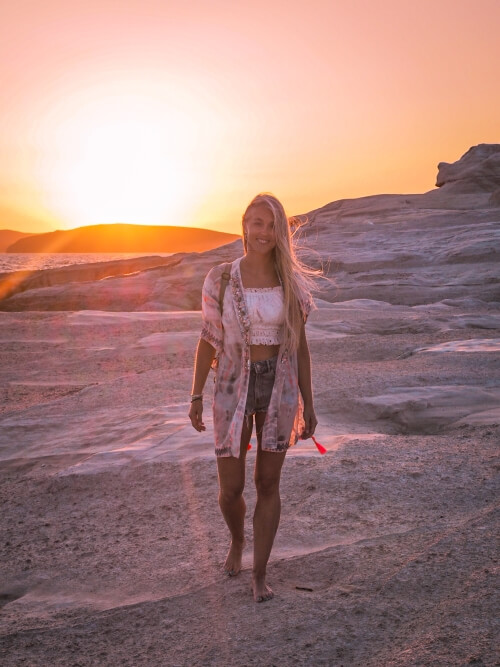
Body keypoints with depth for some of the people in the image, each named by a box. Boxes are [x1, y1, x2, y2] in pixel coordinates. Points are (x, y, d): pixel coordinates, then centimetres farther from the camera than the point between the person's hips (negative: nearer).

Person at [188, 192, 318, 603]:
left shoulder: (292, 283, -1)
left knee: (268, 483, 8)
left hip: (279, 388, 1)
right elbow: (208, 340, 1)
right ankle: (237, 541, 40)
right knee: (231, 487, 5)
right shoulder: (220, 279, -5)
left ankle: (260, 574, 22)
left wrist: (308, 403, 5)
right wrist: (196, 396, -3)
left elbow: (299, 344, 4)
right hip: (234, 389, -1)